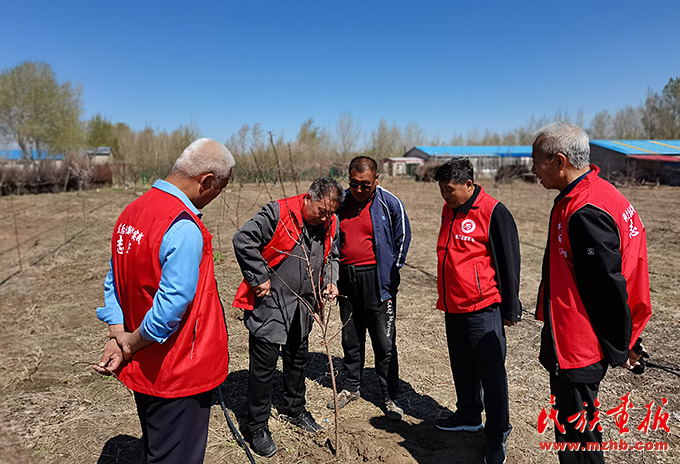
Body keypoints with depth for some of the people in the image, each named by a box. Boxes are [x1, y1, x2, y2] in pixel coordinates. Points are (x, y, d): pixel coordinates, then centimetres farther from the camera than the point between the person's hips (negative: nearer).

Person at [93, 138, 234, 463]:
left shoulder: (131, 211, 4)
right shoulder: (185, 229, -26)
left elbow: (113, 282, 8)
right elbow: (171, 307, -28)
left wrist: (118, 336, 3)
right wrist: (131, 344, -12)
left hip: (142, 369, 9)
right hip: (178, 376, -8)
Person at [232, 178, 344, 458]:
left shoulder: (330, 225, 2)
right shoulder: (278, 213, -19)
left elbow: (331, 257, 18)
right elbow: (243, 239, -20)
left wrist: (330, 282, 1)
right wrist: (260, 278, -19)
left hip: (303, 307, 7)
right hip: (269, 303, -6)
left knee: (297, 359, 21)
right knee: (264, 364, 0)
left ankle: (295, 410, 43)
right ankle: (258, 428, 19)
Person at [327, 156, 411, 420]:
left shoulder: (390, 204, -8)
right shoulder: (341, 203, 5)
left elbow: (402, 240, 2)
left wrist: (389, 272, 2)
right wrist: (335, 275, 9)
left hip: (377, 281, -4)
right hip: (347, 279, 4)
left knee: (384, 343, 2)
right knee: (351, 339, 16)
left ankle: (390, 397, 18)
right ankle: (351, 388, 33)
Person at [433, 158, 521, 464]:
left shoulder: (494, 213, -15)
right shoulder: (448, 211, 10)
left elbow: (509, 263, -11)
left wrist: (510, 309, -8)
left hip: (482, 309, -8)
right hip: (453, 308, 8)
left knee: (491, 375, 4)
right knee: (462, 367, 20)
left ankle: (497, 436, 19)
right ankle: (469, 415, 39)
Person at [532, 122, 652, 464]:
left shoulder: (586, 213, -26)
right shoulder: (594, 194, 7)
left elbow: (609, 288, -23)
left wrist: (619, 349, -9)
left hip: (577, 350, -10)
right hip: (576, 343, 10)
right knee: (574, 427, 25)